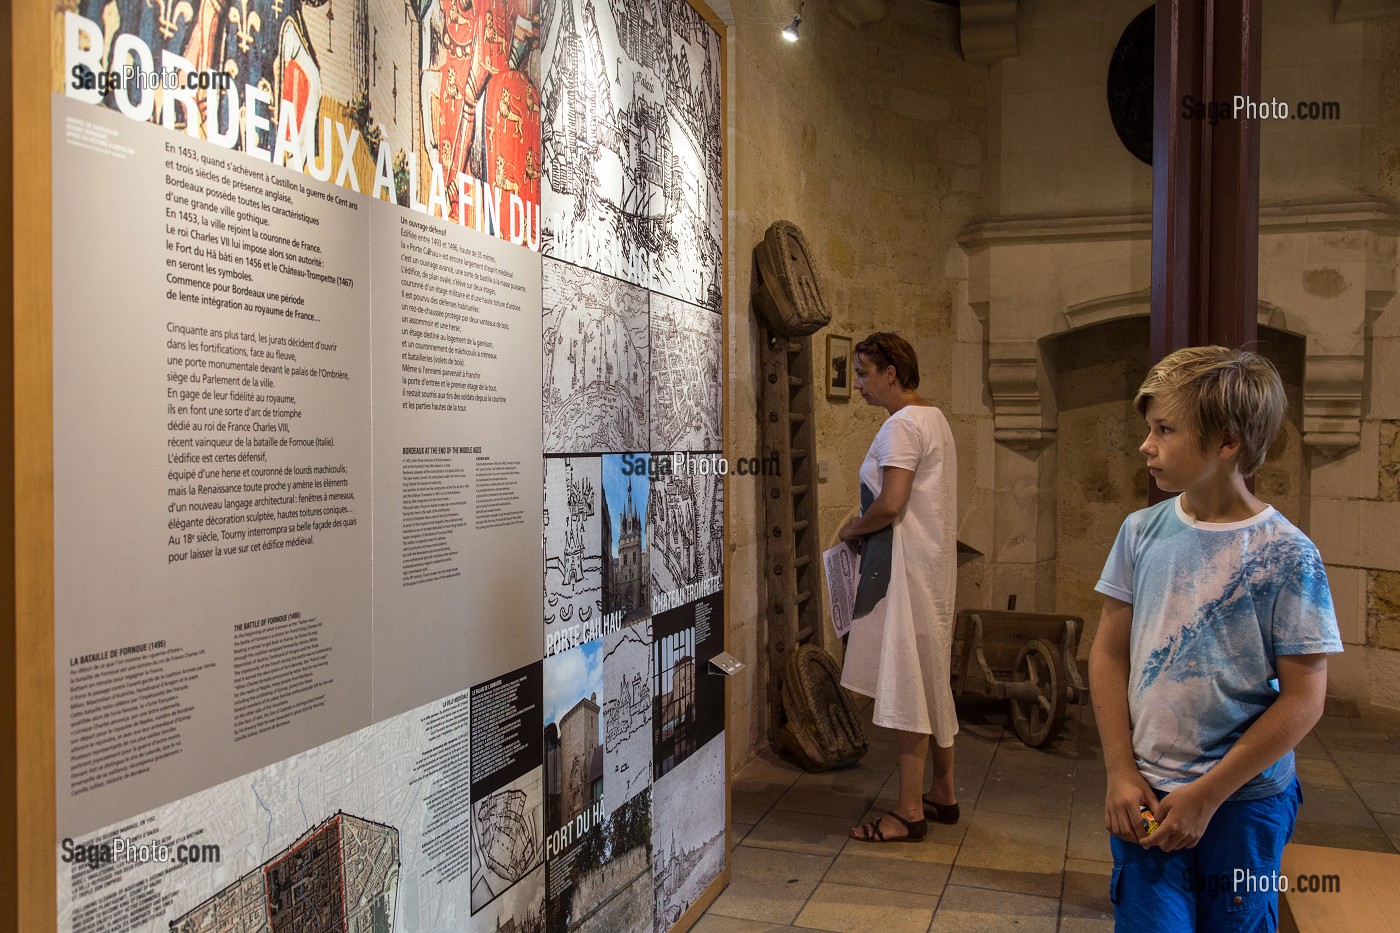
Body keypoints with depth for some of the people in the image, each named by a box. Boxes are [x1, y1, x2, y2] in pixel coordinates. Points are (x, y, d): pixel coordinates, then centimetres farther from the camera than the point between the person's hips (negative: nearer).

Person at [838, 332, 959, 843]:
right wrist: (865, 526, 11)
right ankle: (943, 792, 27)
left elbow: (890, 504, -24)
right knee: (930, 680, 16)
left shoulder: (901, 425, -15)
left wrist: (852, 529, -6)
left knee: (909, 685, -5)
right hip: (932, 559, 11)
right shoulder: (933, 418, 16)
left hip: (907, 567, -10)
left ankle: (910, 811, 2)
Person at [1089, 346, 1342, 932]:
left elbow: (1303, 699, -10)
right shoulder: (1142, 533, -1)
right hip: (1146, 797, 2)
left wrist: (1207, 795, -11)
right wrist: (1120, 772, -3)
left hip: (1246, 803, -2)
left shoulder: (1286, 556, -11)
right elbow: (1109, 654, 4)